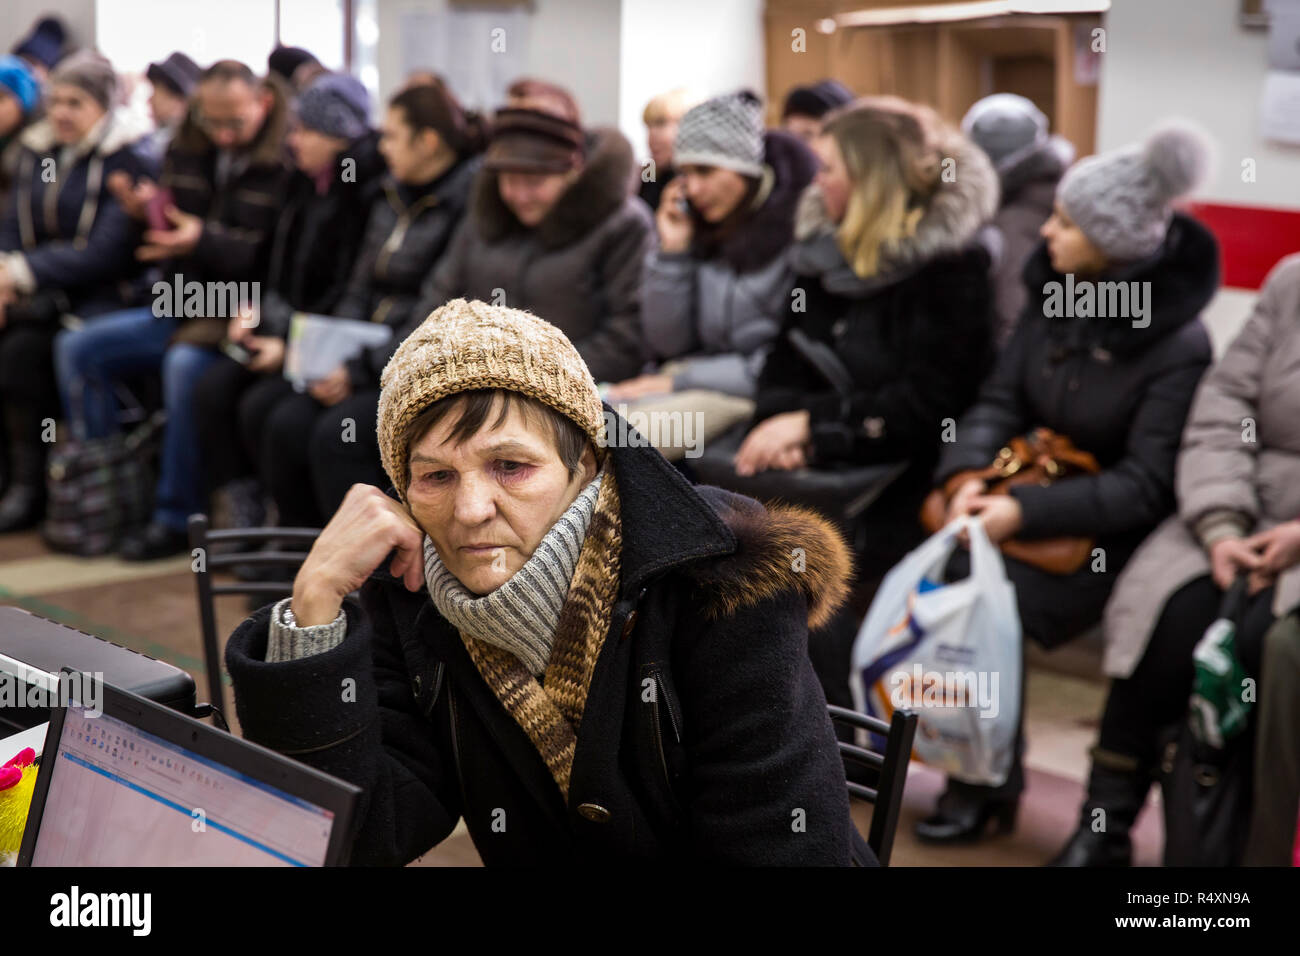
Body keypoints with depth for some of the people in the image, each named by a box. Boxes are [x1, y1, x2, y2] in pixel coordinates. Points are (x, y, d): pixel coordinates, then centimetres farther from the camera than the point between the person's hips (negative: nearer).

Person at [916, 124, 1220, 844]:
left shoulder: (1178, 344, -17)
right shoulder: (1051, 296, 1)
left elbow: (1144, 487, -20)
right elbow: (1000, 402, 0)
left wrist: (1023, 512, -28)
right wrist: (967, 475, -20)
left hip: (1114, 532, -6)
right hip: (1037, 482, 6)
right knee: (934, 574, -17)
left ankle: (987, 783, -3)